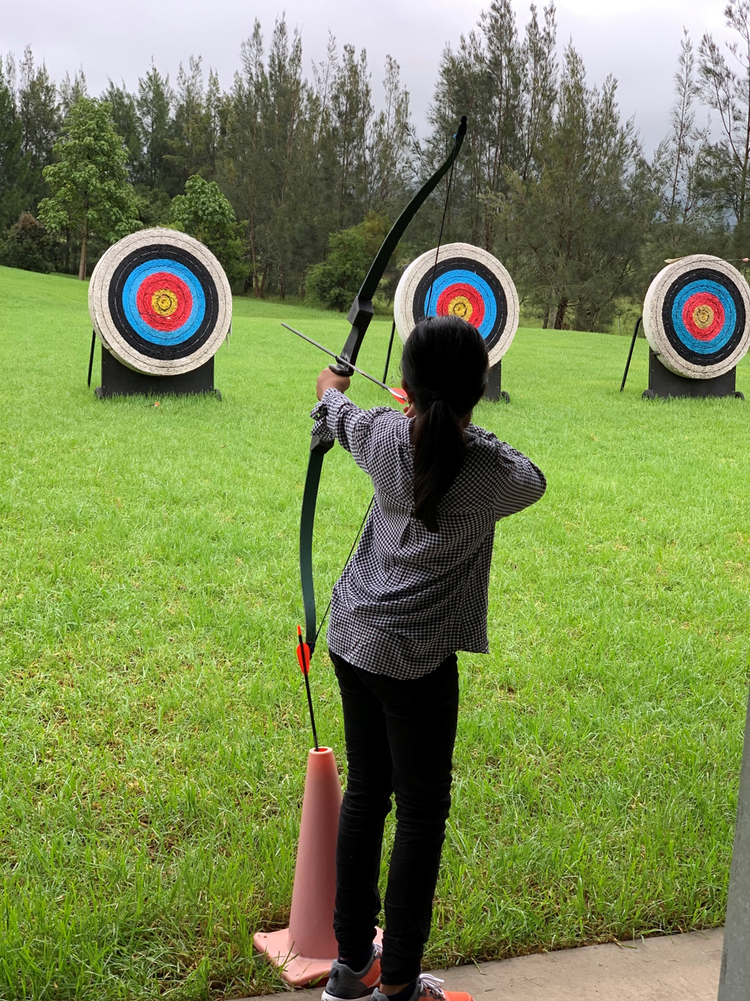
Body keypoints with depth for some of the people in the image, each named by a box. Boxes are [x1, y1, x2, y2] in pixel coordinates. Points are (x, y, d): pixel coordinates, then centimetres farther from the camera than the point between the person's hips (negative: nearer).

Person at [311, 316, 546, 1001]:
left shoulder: (386, 437, -5)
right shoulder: (493, 471, -16)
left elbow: (337, 413, 19)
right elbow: (533, 481, 9)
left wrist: (331, 387, 42)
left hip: (354, 639, 6)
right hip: (416, 661, -6)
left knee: (365, 795, 18)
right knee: (422, 814, 8)